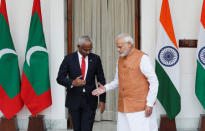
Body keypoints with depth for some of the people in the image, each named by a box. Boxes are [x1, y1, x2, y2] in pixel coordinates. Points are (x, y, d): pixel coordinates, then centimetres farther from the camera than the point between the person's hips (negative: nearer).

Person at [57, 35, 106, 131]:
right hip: (74, 101, 0)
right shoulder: (69, 58, -1)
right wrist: (72, 82, -22)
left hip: (89, 101, 0)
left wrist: (102, 100, 1)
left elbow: (101, 80, 5)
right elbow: (60, 78, -3)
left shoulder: (95, 59, 2)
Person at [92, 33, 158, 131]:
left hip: (139, 107, -6)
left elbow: (154, 82, -11)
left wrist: (150, 104, -14)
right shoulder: (120, 59, 11)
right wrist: (105, 88, 2)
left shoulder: (142, 58, -11)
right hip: (124, 107, 7)